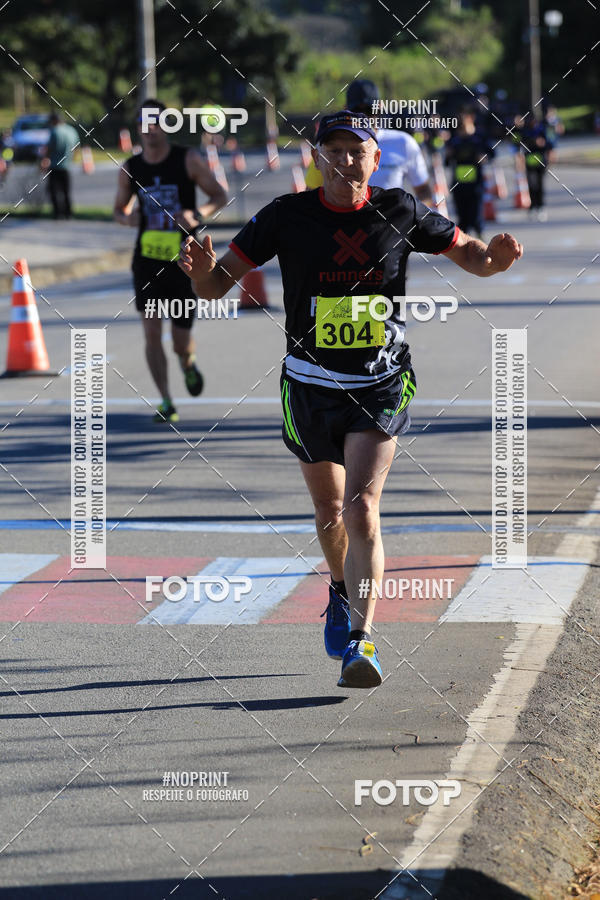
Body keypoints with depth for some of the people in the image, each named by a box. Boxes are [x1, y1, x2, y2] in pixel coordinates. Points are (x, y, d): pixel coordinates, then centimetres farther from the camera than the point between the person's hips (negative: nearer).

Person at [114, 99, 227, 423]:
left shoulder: (188, 159, -5)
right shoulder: (130, 168, 3)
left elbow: (220, 196, 0)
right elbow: (120, 209, 16)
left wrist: (198, 215, -20)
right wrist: (127, 217, -9)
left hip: (183, 261, -2)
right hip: (147, 259, 2)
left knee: (181, 340, 3)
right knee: (152, 332, -12)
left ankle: (188, 363, 41)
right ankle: (166, 401, -3)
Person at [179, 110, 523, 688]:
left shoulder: (398, 212, -6)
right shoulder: (287, 216, -7)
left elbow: (467, 253, 7)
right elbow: (219, 282, -4)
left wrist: (494, 259, -16)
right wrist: (202, 270, -28)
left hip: (381, 385, -2)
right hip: (310, 384, 2)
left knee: (361, 509, -17)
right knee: (329, 510, 16)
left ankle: (359, 641, -20)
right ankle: (342, 591, 46)